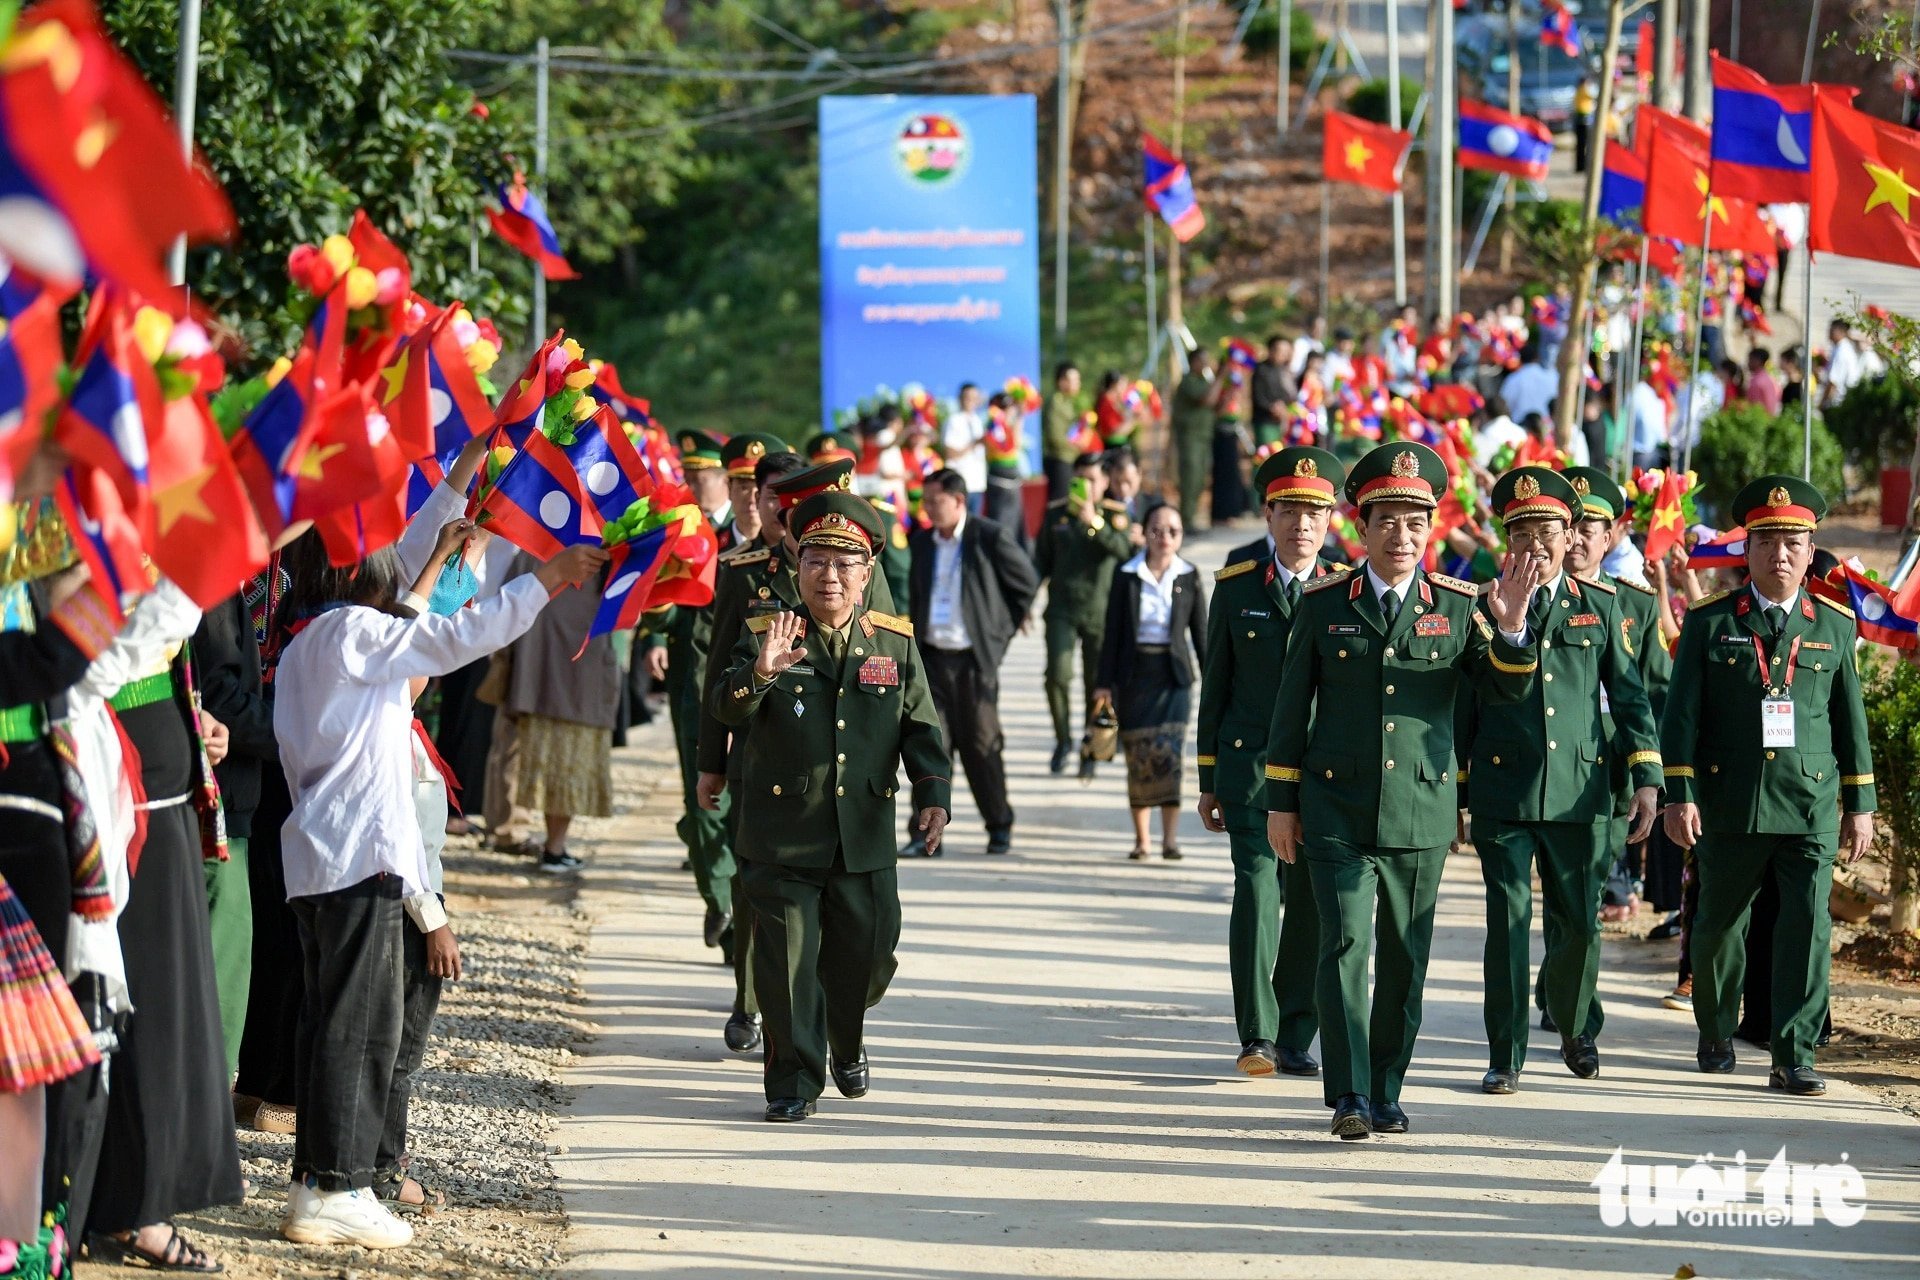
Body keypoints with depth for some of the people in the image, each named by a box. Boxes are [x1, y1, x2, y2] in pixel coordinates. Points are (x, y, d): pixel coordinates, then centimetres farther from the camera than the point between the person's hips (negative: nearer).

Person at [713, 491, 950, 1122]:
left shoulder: (895, 642, 5)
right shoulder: (765, 635, -3)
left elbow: (922, 726, 7)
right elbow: (727, 709, -16)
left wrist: (933, 794, -7)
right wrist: (759, 673, -37)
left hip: (866, 835, 2)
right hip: (784, 837, -2)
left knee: (867, 952, 10)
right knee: (787, 958, -3)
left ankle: (847, 1045, 39)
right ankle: (794, 1080, 9)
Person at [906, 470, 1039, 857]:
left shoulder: (990, 538, -7)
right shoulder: (922, 542, 8)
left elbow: (1027, 584, 3)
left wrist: (1003, 629, 4)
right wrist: (917, 634, 9)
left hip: (974, 659, -4)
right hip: (932, 656, 4)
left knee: (981, 745, 3)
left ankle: (1000, 828, 18)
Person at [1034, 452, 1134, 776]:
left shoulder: (1114, 516, 1)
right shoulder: (1056, 513, 8)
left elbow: (1125, 550, -19)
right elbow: (1043, 560, 15)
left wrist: (1095, 523, -28)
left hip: (1100, 612, -1)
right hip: (1061, 609, 1)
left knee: (1097, 682, 3)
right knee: (1057, 673, -15)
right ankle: (1063, 740, 5)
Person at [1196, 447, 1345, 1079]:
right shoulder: (1235, 587, 4)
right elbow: (1215, 686, 9)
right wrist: (1209, 780, 8)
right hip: (1249, 765, -1)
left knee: (1312, 903, 4)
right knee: (1257, 889, -13)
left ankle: (1295, 1037, 15)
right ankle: (1257, 1035, -12)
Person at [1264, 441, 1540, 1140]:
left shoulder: (1456, 606, 5)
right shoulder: (1324, 604, 3)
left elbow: (1510, 688, 0)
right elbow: (1292, 706, 7)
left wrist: (1510, 628, -19)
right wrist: (1280, 801, 5)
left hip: (1422, 811, 1)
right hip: (1338, 809, -1)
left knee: (1405, 958, 7)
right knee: (1344, 945, -11)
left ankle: (1386, 1091, 19)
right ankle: (1349, 1099, -13)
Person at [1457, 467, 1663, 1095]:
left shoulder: (1601, 607, 7)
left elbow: (1629, 695, 8)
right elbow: (1461, 705, 8)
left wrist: (1646, 779, 1)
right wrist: (1452, 791, 7)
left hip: (1580, 792, 1)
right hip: (1502, 793, -1)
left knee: (1579, 924, 8)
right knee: (1508, 922, -5)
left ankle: (1572, 1027, 33)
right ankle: (1505, 1055, 2)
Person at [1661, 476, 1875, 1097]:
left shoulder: (1835, 625, 9)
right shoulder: (1709, 622, 3)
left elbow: (1851, 718, 11)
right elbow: (1682, 713, 0)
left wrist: (1860, 805, 9)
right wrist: (1679, 794, -8)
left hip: (1811, 807, 0)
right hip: (1729, 805, 0)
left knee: (1808, 923, -9)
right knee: (1719, 923, 11)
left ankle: (1793, 1056, -6)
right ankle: (1715, 1036, 32)